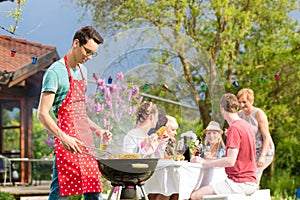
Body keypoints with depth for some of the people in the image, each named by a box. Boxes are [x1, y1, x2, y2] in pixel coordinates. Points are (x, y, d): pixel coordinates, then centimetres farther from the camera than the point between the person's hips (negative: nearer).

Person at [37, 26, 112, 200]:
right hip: (67, 143, -8)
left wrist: (98, 130, 16)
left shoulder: (82, 70, 18)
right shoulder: (56, 72, -8)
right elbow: (43, 114, -14)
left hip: (86, 140, 8)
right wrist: (63, 138, -27)